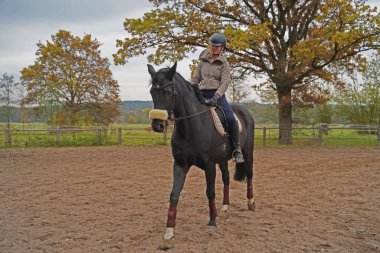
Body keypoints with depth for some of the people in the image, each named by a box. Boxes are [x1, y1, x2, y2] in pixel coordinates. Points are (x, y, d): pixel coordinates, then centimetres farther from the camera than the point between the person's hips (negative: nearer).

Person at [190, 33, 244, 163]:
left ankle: (237, 149, -8)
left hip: (217, 95, -4)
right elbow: (195, 78, 15)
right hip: (202, 94, 4)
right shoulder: (203, 60, 13)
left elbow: (225, 82, -9)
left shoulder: (224, 63, 2)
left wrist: (216, 96, -24)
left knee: (231, 119, -22)